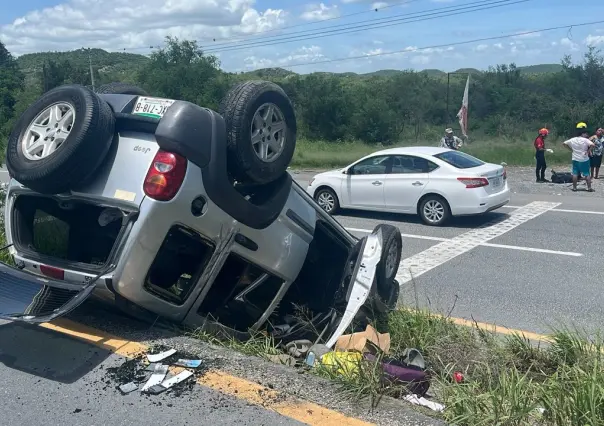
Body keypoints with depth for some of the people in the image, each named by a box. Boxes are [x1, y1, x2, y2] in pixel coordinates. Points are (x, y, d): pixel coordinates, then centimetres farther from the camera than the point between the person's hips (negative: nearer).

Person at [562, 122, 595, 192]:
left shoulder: (572, 140, 1)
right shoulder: (585, 140, -14)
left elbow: (564, 143, 8)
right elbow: (592, 145, -29)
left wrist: (570, 150, 10)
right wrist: (588, 151, -13)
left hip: (575, 160, 4)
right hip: (584, 160, -3)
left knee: (575, 174, 9)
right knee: (587, 174, 4)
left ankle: (574, 187, 12)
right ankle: (589, 187, 6)